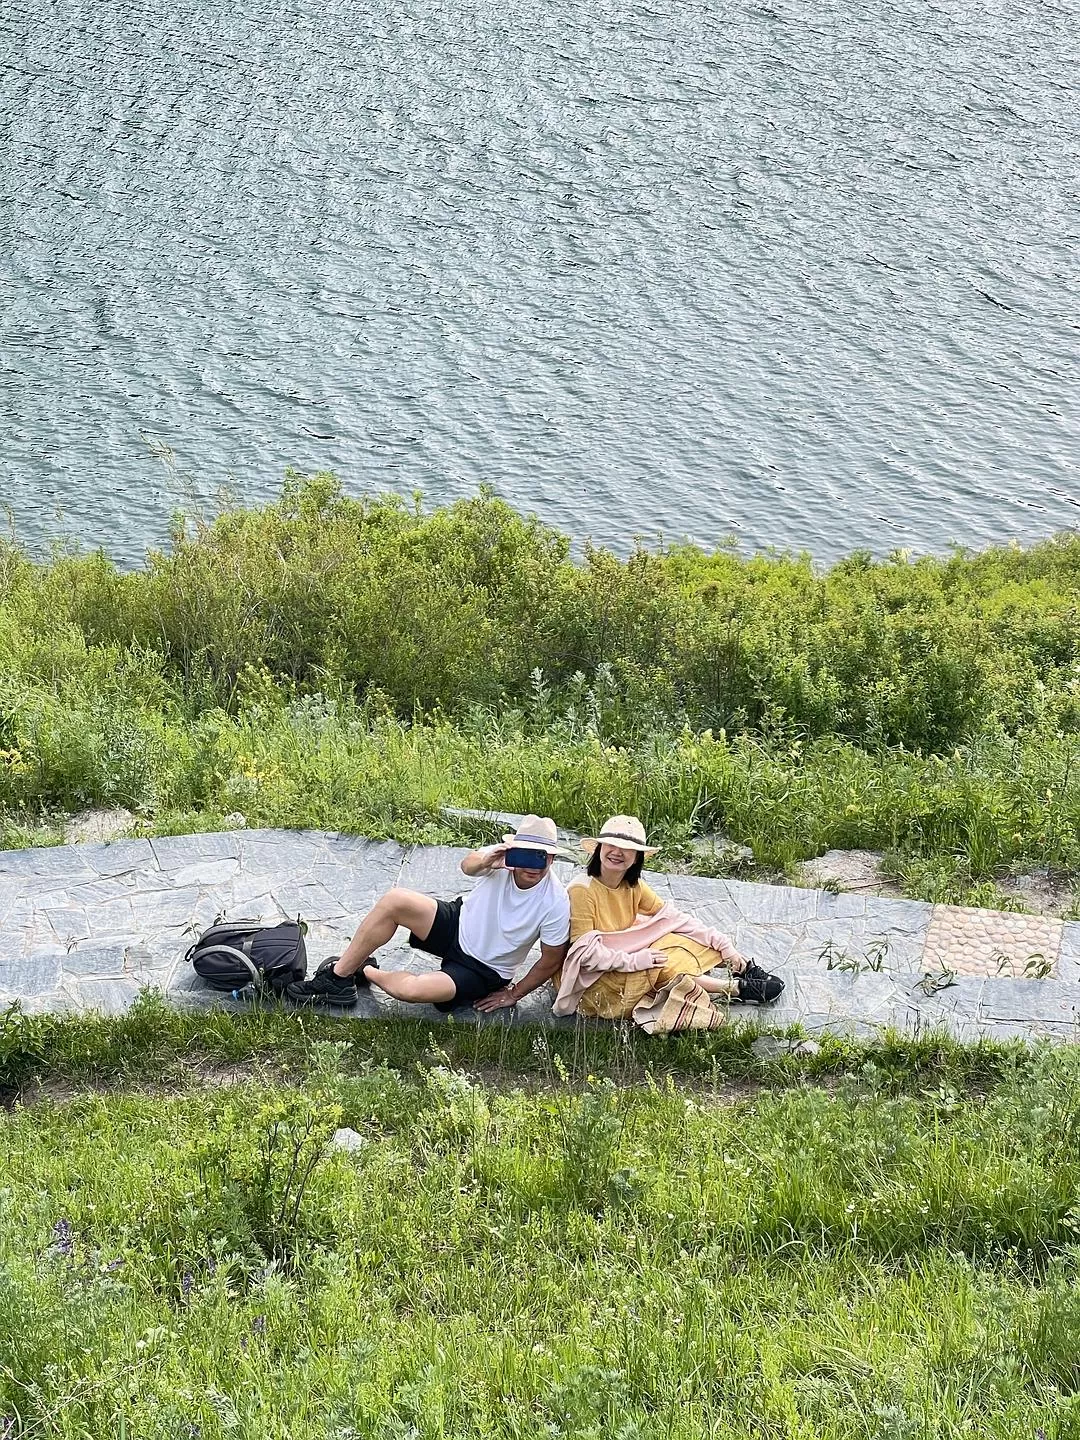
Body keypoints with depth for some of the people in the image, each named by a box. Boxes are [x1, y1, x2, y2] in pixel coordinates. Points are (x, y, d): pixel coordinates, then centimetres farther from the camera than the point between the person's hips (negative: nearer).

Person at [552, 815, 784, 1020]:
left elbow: (674, 917, -1)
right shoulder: (582, 890, -23)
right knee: (660, 965, -23)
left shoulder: (633, 887, -1)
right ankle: (738, 988, -12)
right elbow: (585, 953, -26)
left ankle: (742, 968, 4)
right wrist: (636, 961, -30)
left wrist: (723, 944, -8)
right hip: (589, 979, -7)